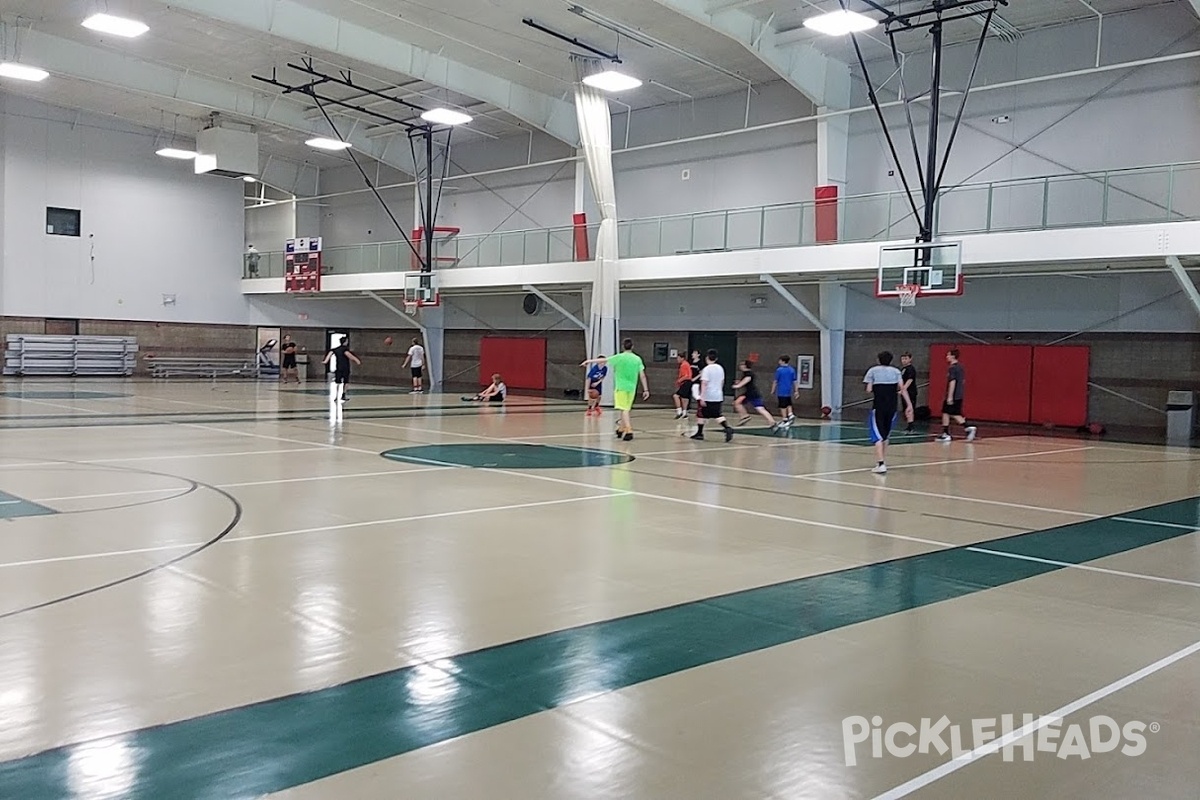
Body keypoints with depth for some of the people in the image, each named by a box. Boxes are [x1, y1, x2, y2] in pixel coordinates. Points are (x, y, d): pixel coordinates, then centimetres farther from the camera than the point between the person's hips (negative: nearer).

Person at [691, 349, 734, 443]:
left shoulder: (706, 369, -12)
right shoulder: (720, 368, 8)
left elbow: (704, 384, -17)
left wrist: (702, 397, -19)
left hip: (707, 397, -6)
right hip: (718, 396, 6)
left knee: (701, 415, 8)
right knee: (718, 415, 7)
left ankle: (699, 434, 13)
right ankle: (727, 428, -16)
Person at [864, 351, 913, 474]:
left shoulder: (873, 371, 2)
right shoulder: (896, 371, 8)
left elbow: (869, 390, -4)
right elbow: (902, 388, -2)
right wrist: (909, 404, -4)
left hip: (878, 407, -3)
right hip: (892, 407, 3)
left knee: (878, 436, -5)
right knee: (885, 436, 20)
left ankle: (881, 464, -19)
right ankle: (883, 461, 29)